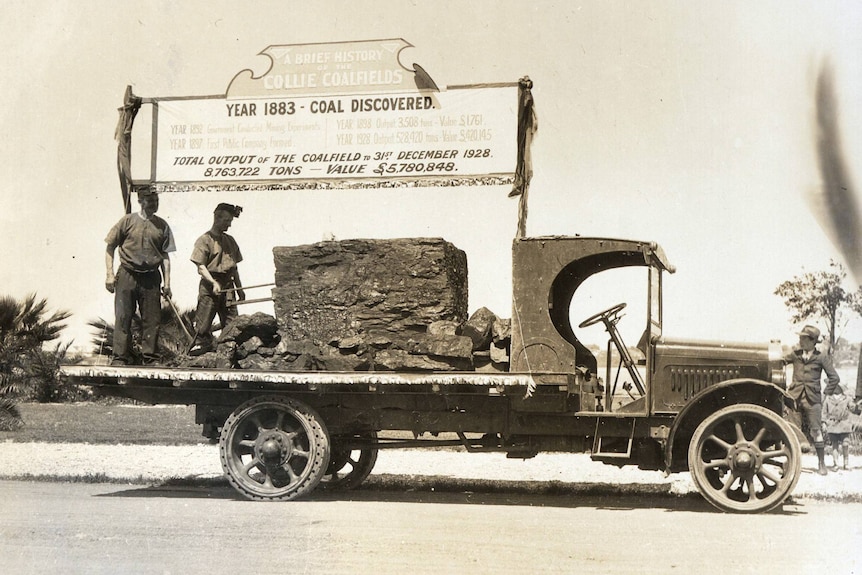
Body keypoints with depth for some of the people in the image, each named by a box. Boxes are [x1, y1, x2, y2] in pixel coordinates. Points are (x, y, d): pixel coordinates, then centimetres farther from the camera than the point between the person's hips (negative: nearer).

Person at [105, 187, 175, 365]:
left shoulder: (162, 226, 9)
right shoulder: (128, 221, 2)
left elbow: (165, 256, 12)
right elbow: (110, 247, 6)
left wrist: (167, 282, 5)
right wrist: (109, 274, -1)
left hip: (151, 278, 2)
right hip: (127, 275, -2)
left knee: (152, 318, 2)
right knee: (123, 317, -2)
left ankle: (150, 356, 10)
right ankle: (120, 357, 3)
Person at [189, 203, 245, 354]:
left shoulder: (230, 241, 16)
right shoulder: (204, 240, -3)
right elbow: (201, 267, -10)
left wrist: (239, 288, 17)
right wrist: (214, 283, -22)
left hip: (228, 286, 6)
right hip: (209, 285, -6)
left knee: (231, 321, 3)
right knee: (204, 319, -7)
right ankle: (200, 344, 1)